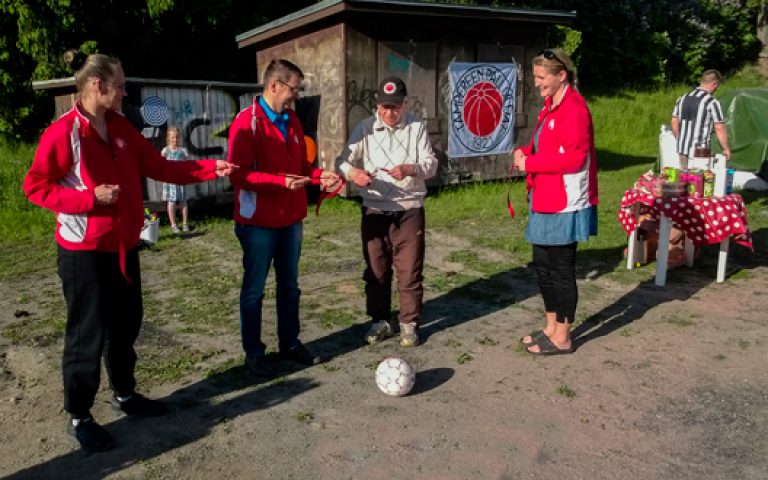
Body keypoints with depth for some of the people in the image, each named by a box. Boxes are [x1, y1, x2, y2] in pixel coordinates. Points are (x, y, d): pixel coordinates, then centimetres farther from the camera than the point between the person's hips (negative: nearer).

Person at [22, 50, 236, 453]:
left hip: (123, 246, 8)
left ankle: (124, 394, 34)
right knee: (87, 332, 1)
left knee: (126, 324, 17)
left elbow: (160, 167, 7)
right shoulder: (62, 133, -14)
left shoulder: (121, 128, 8)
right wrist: (89, 197, -22)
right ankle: (78, 417, 16)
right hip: (83, 251, -7)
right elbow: (35, 187, -12)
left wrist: (212, 168, -1)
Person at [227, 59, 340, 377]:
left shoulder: (292, 121, 10)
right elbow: (238, 174, -20)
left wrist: (319, 175, -3)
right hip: (258, 222, -7)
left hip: (291, 219, 7)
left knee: (289, 285, 16)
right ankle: (253, 353, 19)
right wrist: (281, 181, -29)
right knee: (254, 289, 6)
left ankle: (290, 343, 30)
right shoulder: (246, 122, -13)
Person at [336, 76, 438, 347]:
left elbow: (431, 164, -6)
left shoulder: (417, 127, -1)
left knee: (409, 270, 4)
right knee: (376, 269, 10)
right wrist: (354, 173, -26)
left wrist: (409, 169, -27)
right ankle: (380, 320, 26)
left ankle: (409, 323, 19)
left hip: (409, 210, -1)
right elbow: (343, 160, -3)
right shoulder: (365, 128, 1)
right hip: (374, 210, 1)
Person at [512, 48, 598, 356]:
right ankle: (551, 327, 30)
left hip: (565, 205, -10)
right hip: (546, 202, 10)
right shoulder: (552, 106, 13)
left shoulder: (574, 108, -17)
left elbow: (573, 158, -23)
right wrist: (525, 152, 1)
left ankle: (562, 338, 15)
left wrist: (530, 163, -17)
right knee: (543, 265, 16)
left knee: (561, 269, 1)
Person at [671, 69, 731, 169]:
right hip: (700, 152, -6)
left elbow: (674, 122, 13)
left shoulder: (682, 99, 7)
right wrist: (726, 149, 0)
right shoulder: (712, 102, -11)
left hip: (682, 149, 6)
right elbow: (719, 129, -11)